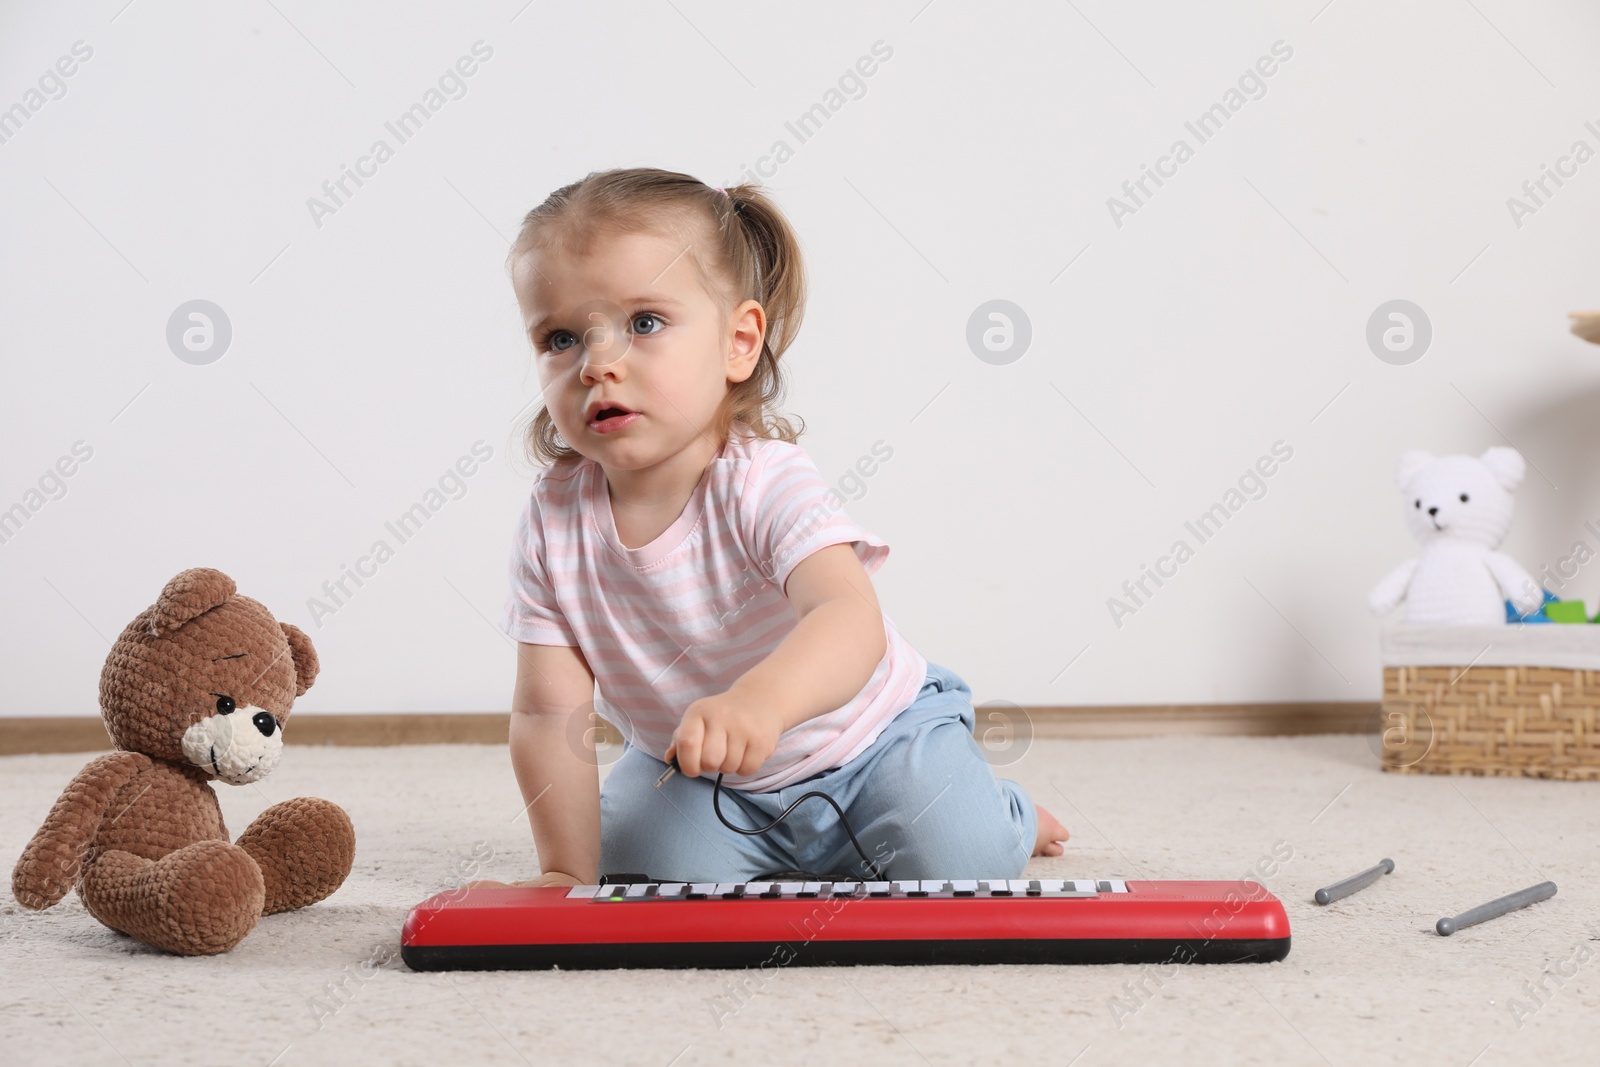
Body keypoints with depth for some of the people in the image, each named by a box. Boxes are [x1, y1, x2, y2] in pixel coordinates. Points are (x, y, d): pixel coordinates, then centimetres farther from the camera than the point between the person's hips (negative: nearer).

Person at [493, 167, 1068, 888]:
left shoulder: (767, 484, -28)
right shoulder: (554, 519, -15)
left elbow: (851, 620, -45)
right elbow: (549, 712, -13)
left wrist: (758, 701, -66)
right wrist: (567, 871, -21)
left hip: (866, 737, -4)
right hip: (694, 774, 4)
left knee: (960, 861, -21)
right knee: (645, 862, -20)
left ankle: (997, 810, 18)